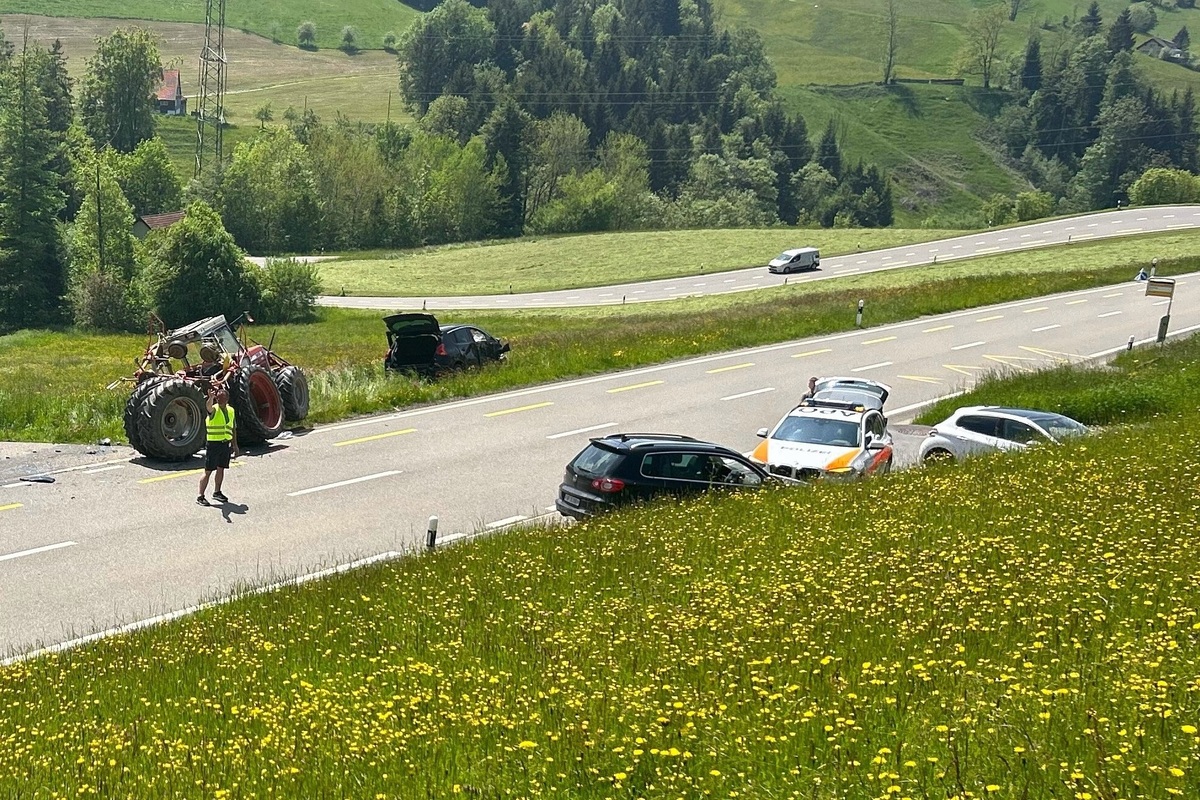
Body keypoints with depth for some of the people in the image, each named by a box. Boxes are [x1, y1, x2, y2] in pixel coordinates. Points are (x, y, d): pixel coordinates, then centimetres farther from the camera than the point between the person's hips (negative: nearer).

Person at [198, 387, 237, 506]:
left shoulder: (231, 410, 8)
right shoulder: (214, 410, -11)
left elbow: (233, 429, 16)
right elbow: (209, 406, -37)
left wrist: (235, 445, 16)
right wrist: (211, 398, -58)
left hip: (226, 444, 6)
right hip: (214, 444, -6)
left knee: (221, 469, 15)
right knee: (208, 471, -4)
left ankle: (217, 492, 30)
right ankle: (201, 496, -1)